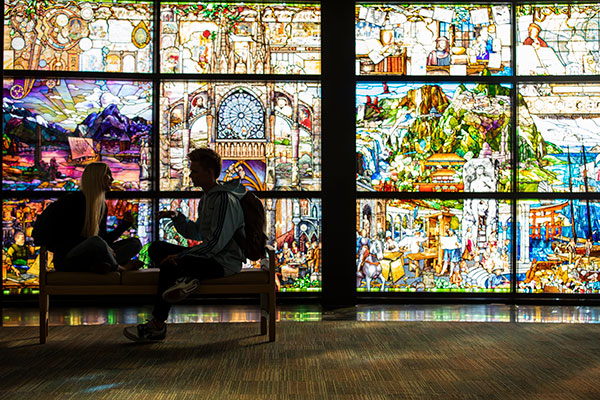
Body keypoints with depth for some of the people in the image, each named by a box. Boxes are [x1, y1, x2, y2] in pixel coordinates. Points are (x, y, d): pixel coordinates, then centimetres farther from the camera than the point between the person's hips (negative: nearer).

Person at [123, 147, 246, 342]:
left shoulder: (225, 199, -17)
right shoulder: (207, 198, 14)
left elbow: (217, 242, -24)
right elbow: (195, 233, 19)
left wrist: (180, 256, -21)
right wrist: (176, 217, 2)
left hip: (225, 261, -10)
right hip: (210, 255, 10)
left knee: (170, 265, -24)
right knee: (157, 248, 10)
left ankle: (157, 326, -9)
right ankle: (184, 277, -14)